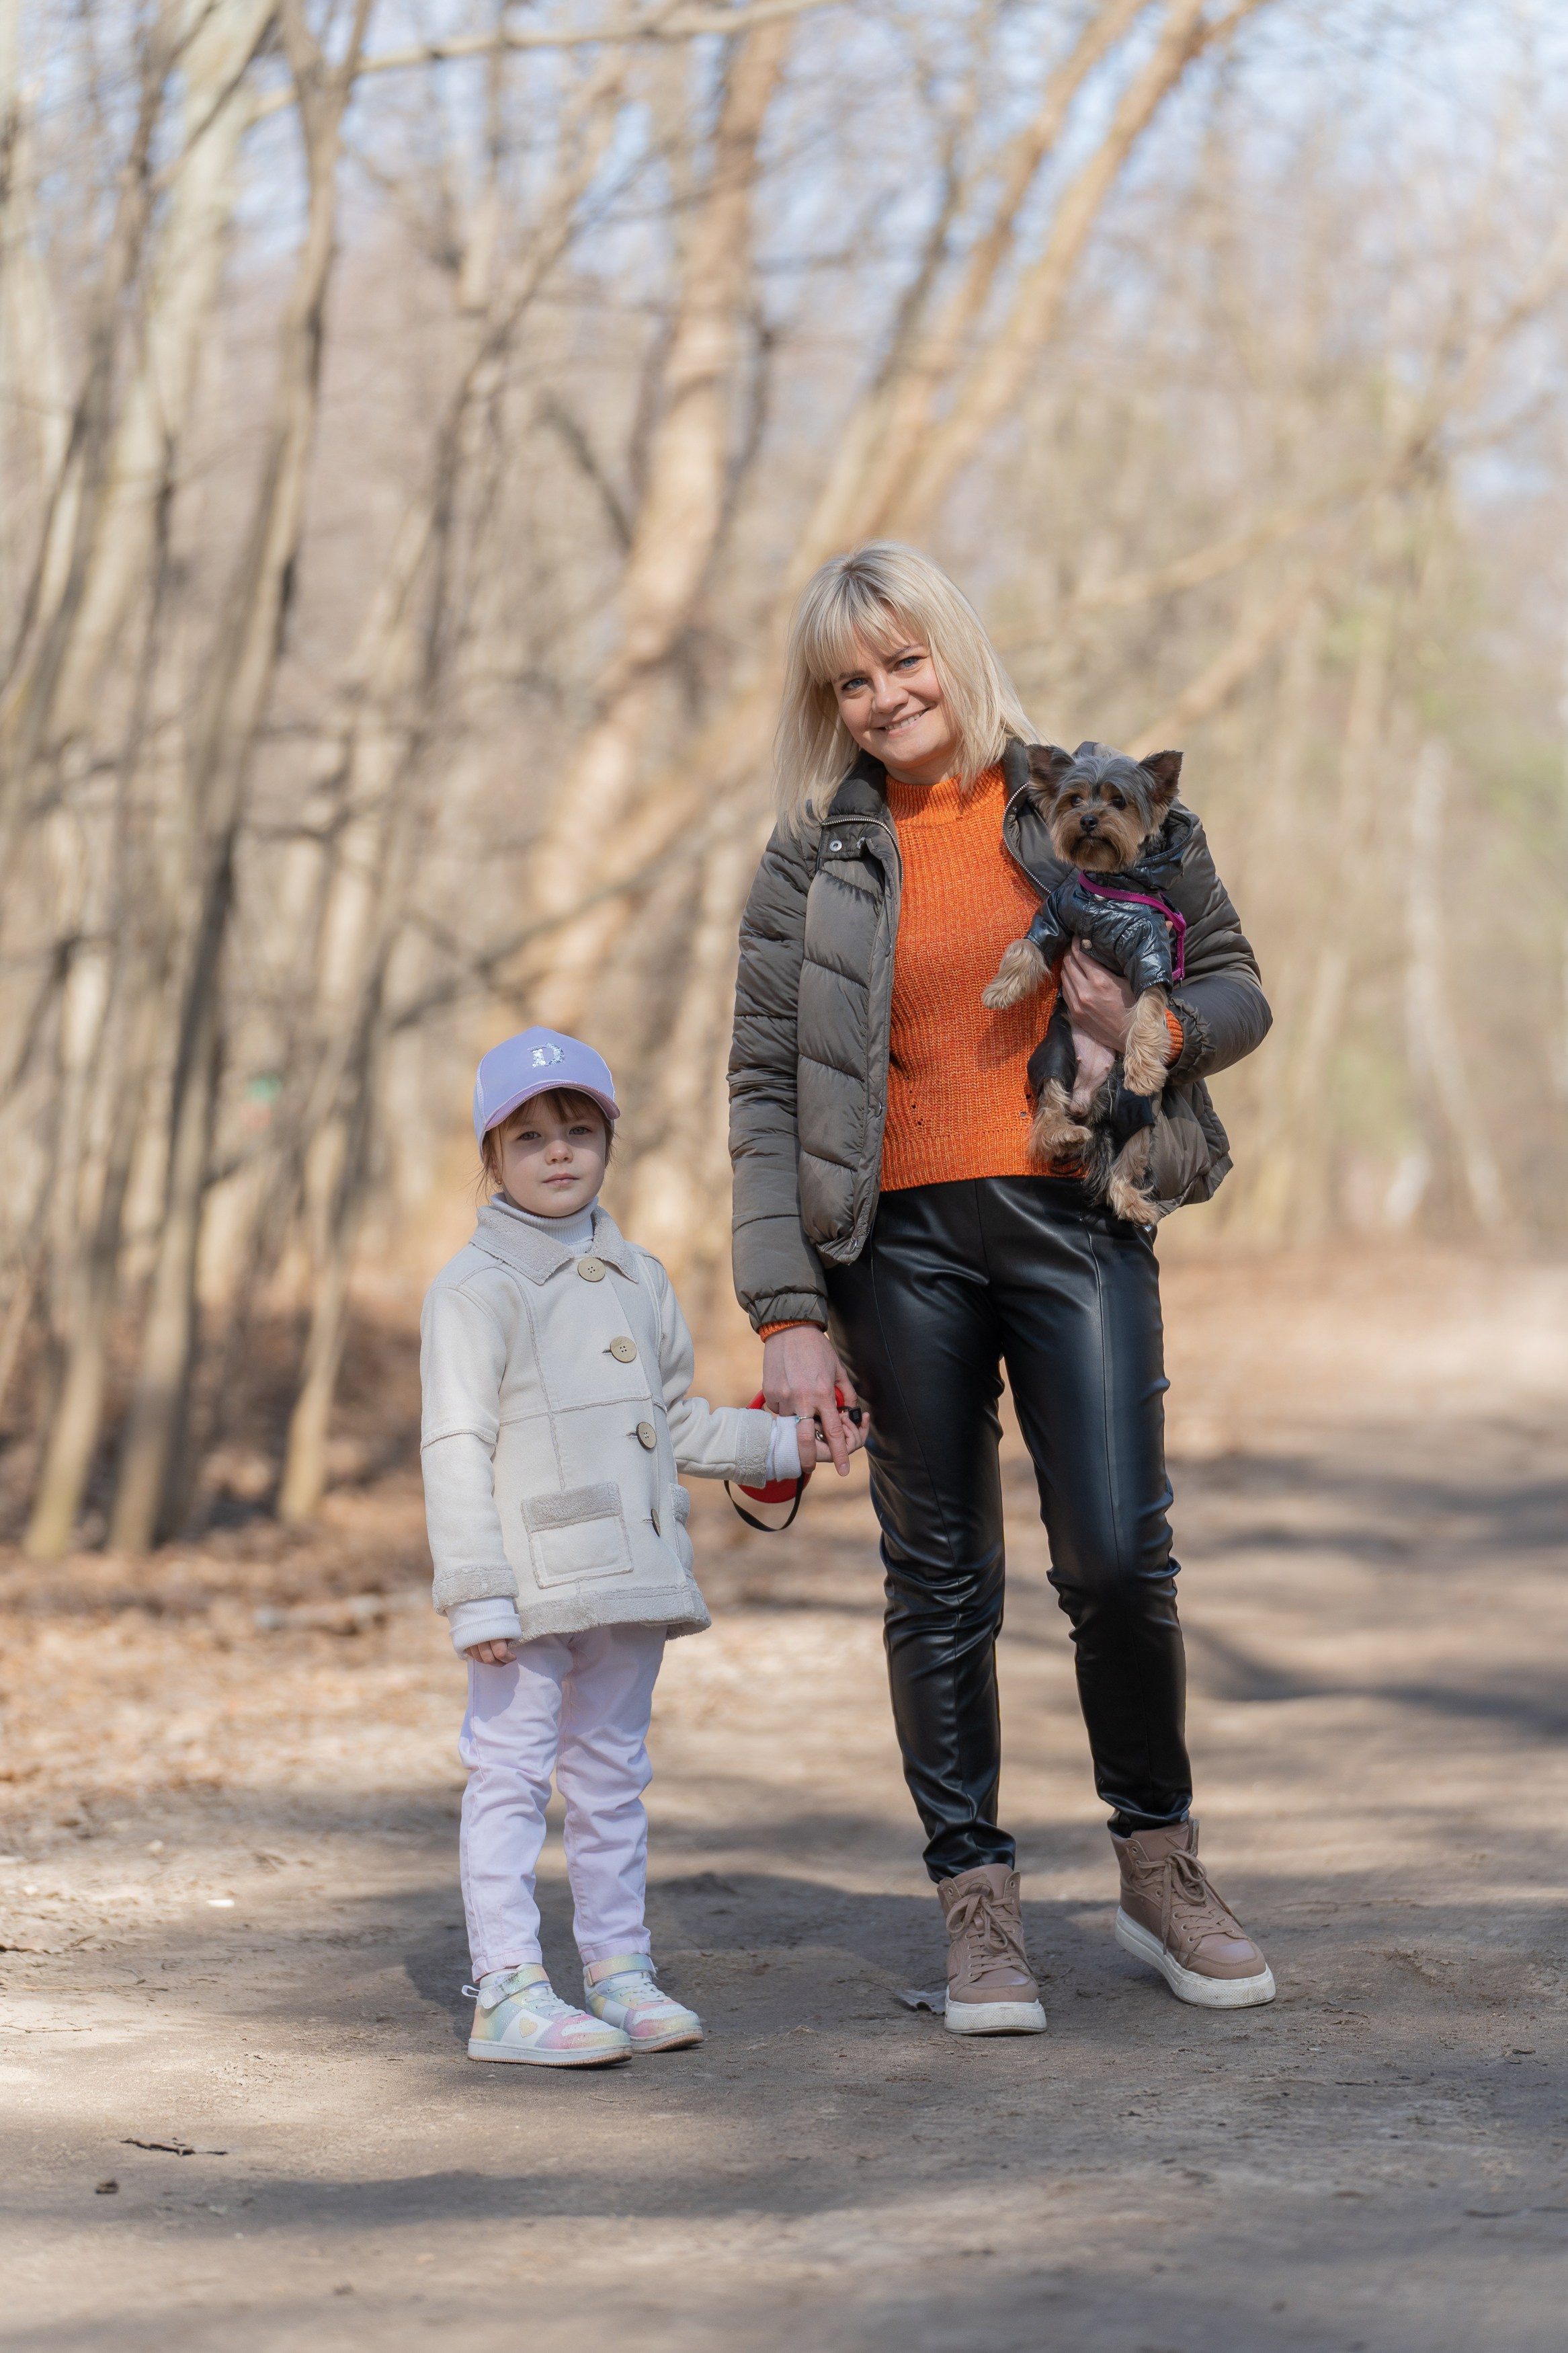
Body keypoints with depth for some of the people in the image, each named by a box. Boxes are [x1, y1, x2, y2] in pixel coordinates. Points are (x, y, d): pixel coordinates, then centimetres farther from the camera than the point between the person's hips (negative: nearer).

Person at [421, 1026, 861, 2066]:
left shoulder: (637, 1280, 14)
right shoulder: (476, 1289, -6)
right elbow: (458, 1449, -11)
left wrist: (781, 1442, 17)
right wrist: (476, 1595, -17)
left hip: (630, 1581, 7)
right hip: (529, 1586, -7)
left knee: (613, 1774, 13)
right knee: (511, 1775, -4)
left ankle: (620, 1970, 20)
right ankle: (507, 1989, -3)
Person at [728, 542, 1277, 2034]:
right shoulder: (813, 859, 5)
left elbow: (1235, 985, 12)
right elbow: (764, 1092, 3)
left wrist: (1159, 1027, -12)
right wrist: (788, 1317, -5)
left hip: (1077, 1221, -1)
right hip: (903, 1240, 1)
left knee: (1118, 1557, -7)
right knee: (939, 1582, 4)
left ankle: (1158, 1870, 13)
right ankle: (977, 1907, 13)